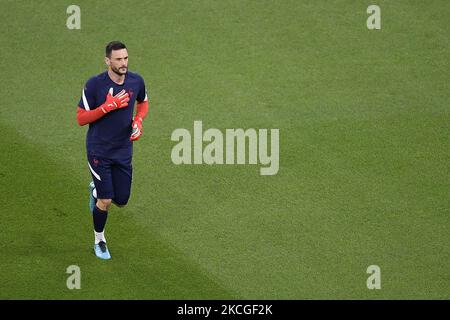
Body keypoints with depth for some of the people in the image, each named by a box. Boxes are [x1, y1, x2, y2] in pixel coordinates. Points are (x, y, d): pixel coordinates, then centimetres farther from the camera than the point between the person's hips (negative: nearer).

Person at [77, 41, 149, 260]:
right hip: (99, 150, -4)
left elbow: (143, 103, 16)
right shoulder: (95, 84, -18)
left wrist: (138, 121, -5)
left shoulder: (136, 81, -6)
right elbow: (81, 118, -14)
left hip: (123, 151, 4)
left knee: (121, 200, 6)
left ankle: (96, 190, 41)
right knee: (105, 201, -5)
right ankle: (99, 240, 21)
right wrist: (108, 106, -25)